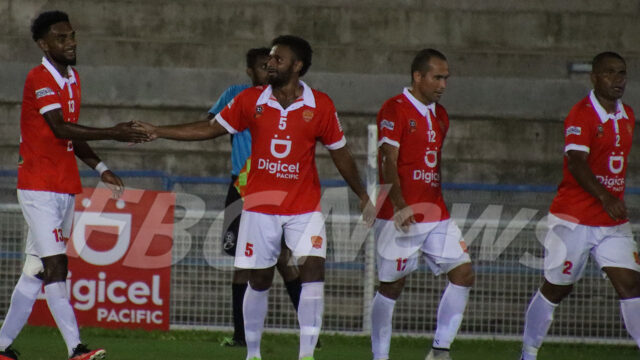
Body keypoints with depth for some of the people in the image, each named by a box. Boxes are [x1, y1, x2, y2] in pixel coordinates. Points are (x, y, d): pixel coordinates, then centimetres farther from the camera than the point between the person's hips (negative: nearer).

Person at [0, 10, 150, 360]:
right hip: (39, 189, -8)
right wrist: (113, 133, -26)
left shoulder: (73, 78, 14)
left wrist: (101, 169, 12)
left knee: (36, 270, 9)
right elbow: (61, 128, -23)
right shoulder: (39, 79, -13)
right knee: (56, 267, -13)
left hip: (64, 189, 8)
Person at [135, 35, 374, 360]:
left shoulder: (320, 106, -5)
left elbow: (339, 153, 4)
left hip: (304, 207, -1)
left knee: (313, 269, -16)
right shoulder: (251, 101, -1)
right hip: (260, 205, 1)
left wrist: (362, 196, 9)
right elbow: (210, 129, 6)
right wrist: (156, 132, 2)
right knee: (259, 280, 5)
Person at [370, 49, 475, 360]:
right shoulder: (394, 110, -8)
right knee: (392, 285, -1)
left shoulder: (440, 116, 16)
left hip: (435, 215, 7)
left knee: (464, 273, -3)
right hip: (401, 215, -7)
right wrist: (399, 205, -26)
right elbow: (389, 162, -15)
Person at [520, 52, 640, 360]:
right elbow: (576, 163, -27)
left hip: (613, 223, 6)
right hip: (574, 220, -6)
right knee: (555, 288, 6)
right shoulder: (581, 115, -14)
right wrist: (605, 197, -37)